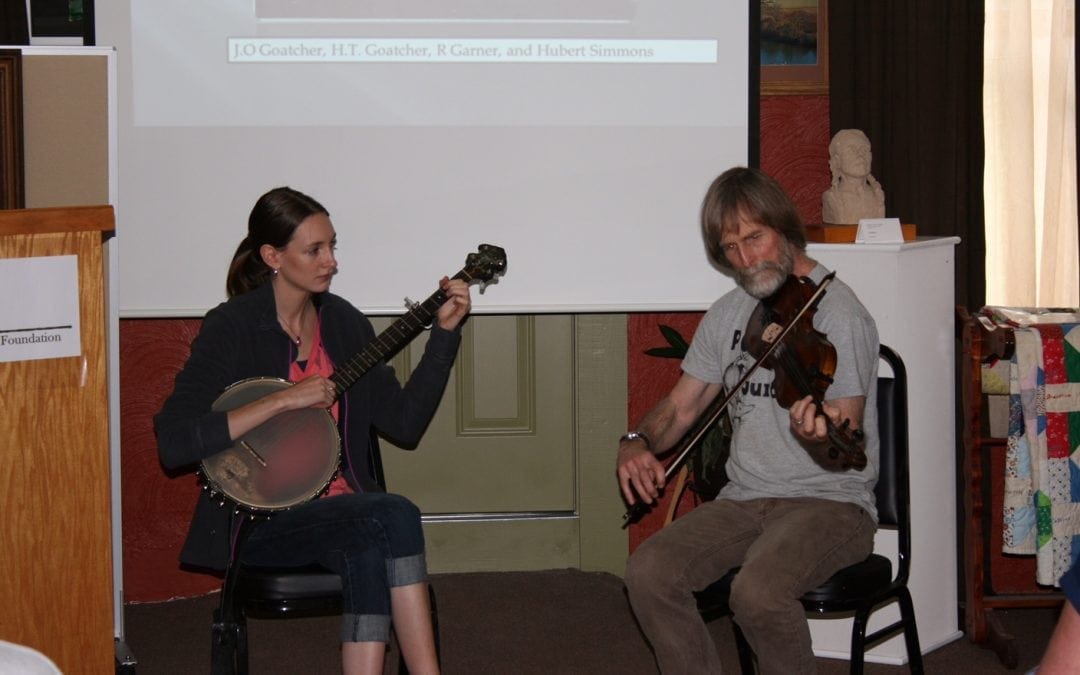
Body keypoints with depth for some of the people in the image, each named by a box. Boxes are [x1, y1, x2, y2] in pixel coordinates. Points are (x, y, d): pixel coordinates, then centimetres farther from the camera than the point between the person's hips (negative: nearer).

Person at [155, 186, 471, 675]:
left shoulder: (343, 322, 9)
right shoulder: (230, 328, -8)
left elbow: (405, 423, 8)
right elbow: (173, 443, -19)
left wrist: (445, 332, 2)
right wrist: (285, 399, -21)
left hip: (343, 513, 5)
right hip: (261, 523, -5)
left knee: (370, 547, -31)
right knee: (393, 516, -30)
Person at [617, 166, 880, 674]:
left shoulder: (837, 312, -9)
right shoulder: (727, 314, 12)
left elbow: (846, 440, -16)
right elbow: (681, 406, 18)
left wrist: (821, 434, -40)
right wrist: (638, 442, -4)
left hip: (829, 501, -6)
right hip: (744, 500, 6)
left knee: (757, 592, -33)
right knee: (647, 573, -18)